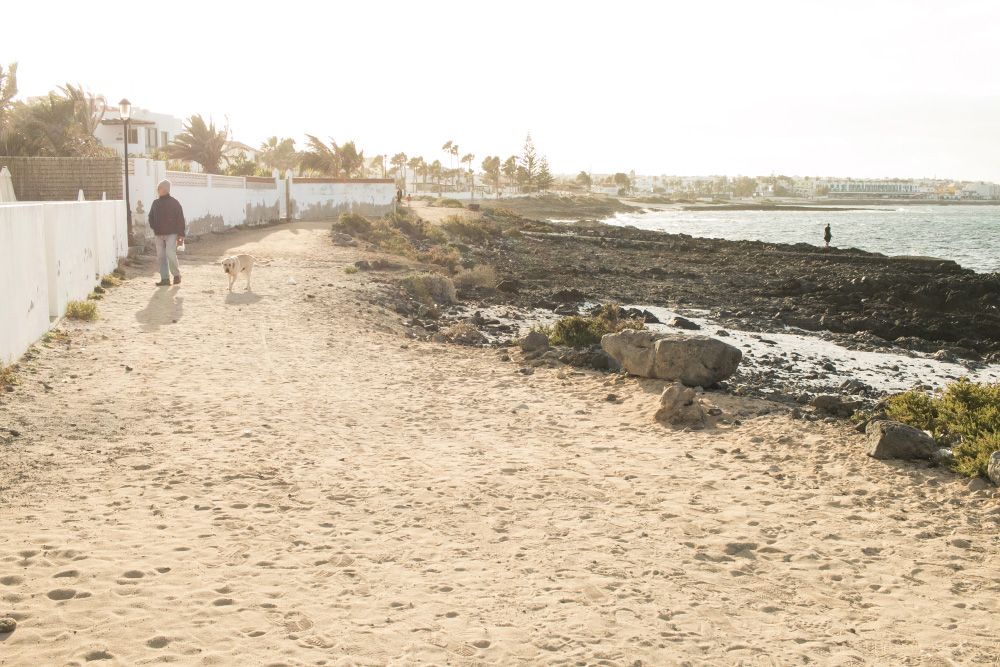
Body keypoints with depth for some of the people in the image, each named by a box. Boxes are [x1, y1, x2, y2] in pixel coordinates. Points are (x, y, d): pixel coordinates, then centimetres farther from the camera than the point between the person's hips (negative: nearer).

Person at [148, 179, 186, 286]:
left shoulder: (174, 203, 0)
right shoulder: (156, 203, 13)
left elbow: (180, 220, -1)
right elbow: (151, 218, 22)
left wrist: (181, 236, -7)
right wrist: (154, 227, 2)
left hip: (171, 234, -5)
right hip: (159, 235, 6)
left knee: (170, 253, -19)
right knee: (160, 256, 2)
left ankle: (176, 274, -1)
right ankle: (165, 278, 7)